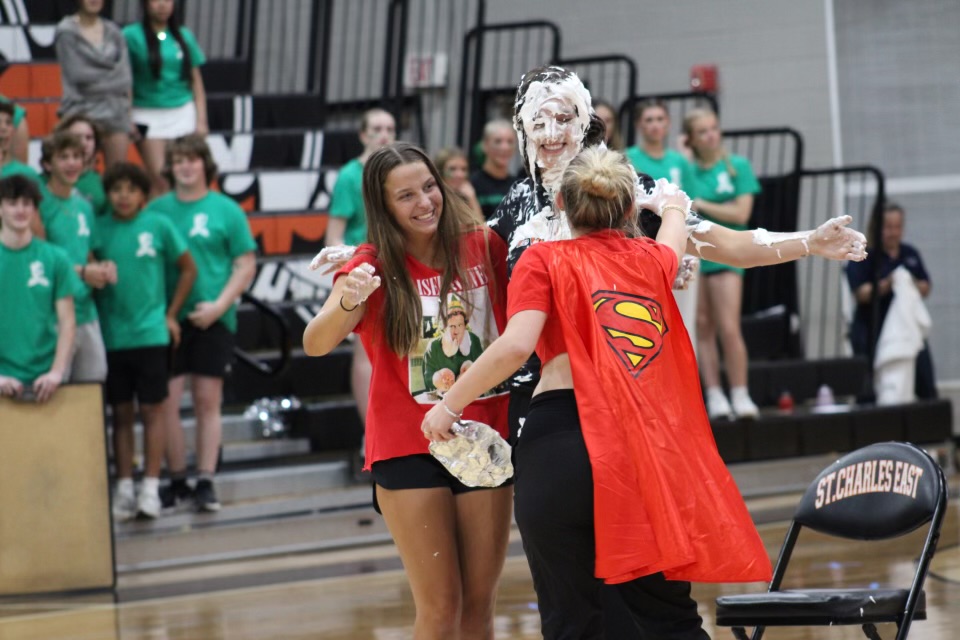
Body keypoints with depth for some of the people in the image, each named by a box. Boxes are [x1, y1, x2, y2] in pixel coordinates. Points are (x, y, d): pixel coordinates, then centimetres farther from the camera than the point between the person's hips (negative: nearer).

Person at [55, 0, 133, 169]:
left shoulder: (113, 31, 12)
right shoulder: (66, 32, -1)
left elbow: (125, 76, 6)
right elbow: (77, 74, -8)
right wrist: (111, 76, 1)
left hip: (115, 111, 4)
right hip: (83, 109, -4)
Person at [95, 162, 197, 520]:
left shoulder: (158, 226, -1)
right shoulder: (99, 229, 1)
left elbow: (188, 269, 7)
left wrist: (171, 314, 4)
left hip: (150, 333, -1)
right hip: (111, 336, 1)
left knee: (152, 410, 1)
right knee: (121, 413, 7)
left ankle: (151, 489, 4)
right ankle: (124, 488, 12)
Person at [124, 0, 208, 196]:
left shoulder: (184, 36, 8)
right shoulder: (132, 35, -3)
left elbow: (196, 81, 12)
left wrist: (201, 121, 5)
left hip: (183, 114, 3)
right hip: (148, 116, -3)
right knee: (160, 181, -10)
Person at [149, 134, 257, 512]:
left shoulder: (226, 210, 3)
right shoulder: (157, 209, 7)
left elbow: (246, 265, 2)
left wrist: (219, 305, -10)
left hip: (212, 320, -1)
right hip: (167, 320, 1)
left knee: (208, 401, 2)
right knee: (166, 400, -3)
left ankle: (205, 482, 7)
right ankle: (177, 481, 9)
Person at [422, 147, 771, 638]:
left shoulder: (544, 261, 4)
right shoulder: (652, 261, 18)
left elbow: (515, 346, -11)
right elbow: (674, 245, 43)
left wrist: (449, 405, -1)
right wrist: (674, 207, 65)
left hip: (561, 441, -4)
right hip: (647, 450, 4)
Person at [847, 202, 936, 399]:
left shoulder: (910, 254, 13)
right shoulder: (863, 256, -3)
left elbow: (926, 288, 14)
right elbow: (861, 293, -12)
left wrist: (915, 285, -9)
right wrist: (887, 285, -26)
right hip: (872, 331, -5)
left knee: (927, 388, 3)